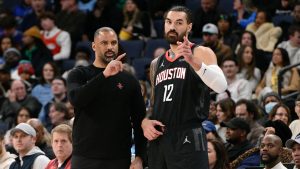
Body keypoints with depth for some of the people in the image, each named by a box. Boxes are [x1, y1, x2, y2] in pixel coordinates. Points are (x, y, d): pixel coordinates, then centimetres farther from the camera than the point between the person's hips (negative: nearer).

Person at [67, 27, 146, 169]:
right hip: (85, 157, -1)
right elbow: (76, 99, -15)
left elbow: (139, 120, 8)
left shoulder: (129, 81, 8)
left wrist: (139, 157, -2)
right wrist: (105, 75, -22)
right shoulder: (79, 75, 6)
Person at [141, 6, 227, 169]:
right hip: (158, 140, 6)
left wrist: (193, 61, -33)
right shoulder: (156, 64, 19)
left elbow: (221, 86, -19)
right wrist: (145, 121, 4)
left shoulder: (201, 53, -1)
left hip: (188, 139, -6)